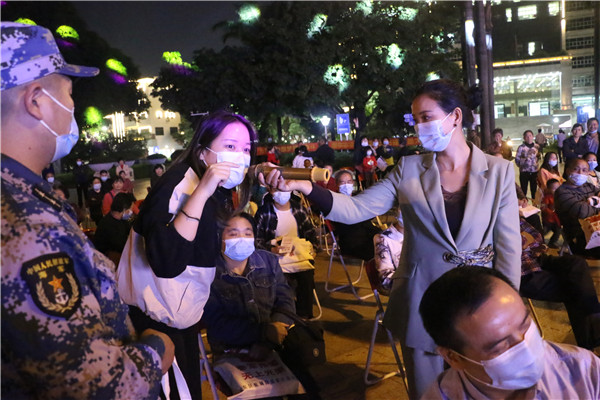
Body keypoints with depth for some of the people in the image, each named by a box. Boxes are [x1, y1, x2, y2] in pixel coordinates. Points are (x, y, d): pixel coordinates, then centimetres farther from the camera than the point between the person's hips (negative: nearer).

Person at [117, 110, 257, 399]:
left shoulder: (220, 191, 1)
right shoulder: (178, 185, -24)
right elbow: (166, 263, -38)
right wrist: (201, 192, -39)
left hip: (184, 312, 8)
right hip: (154, 318, -8)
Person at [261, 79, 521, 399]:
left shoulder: (499, 171, -4)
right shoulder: (409, 170, -3)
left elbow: (509, 246, -3)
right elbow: (355, 209, -10)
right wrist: (305, 187, -24)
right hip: (423, 304, 1)